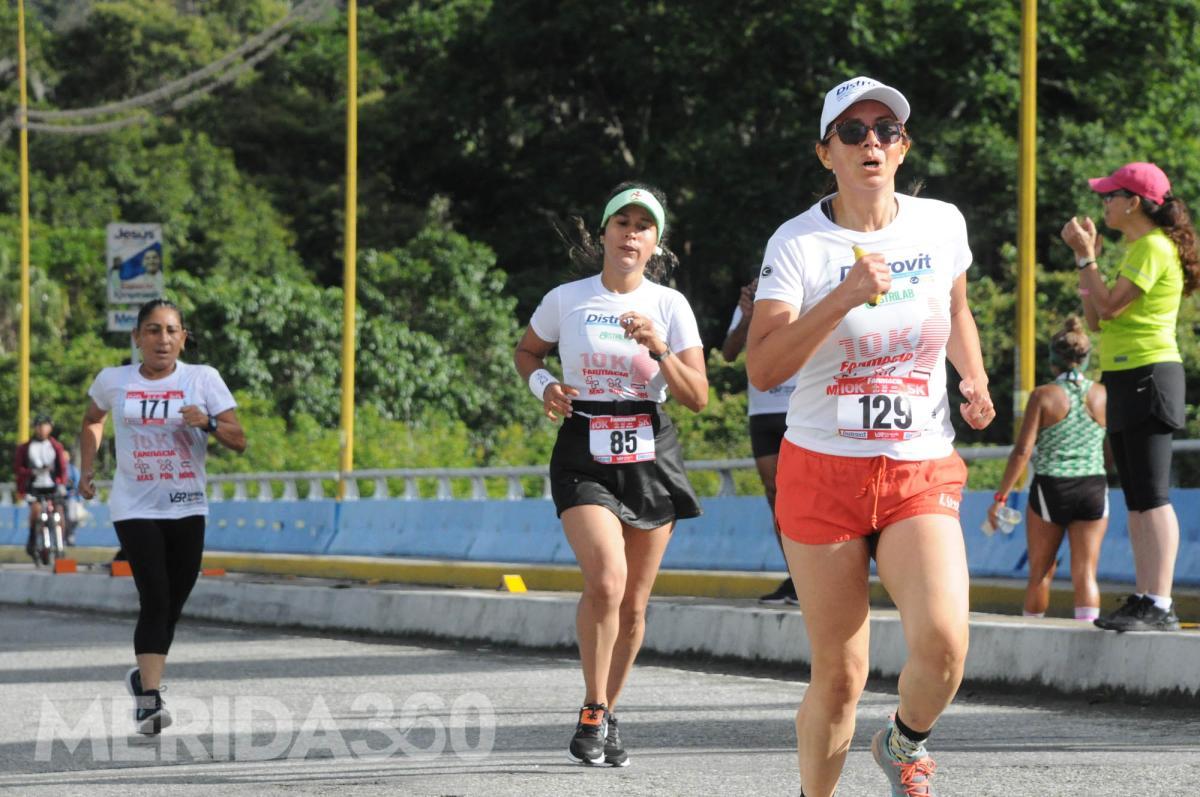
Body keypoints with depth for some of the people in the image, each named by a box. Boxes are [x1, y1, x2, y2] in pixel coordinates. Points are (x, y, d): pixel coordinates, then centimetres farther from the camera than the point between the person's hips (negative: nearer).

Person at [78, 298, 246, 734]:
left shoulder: (203, 379, -2)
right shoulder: (113, 381, 2)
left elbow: (239, 440, -4)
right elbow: (93, 420, 24)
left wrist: (208, 423, -22)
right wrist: (87, 468, 13)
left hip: (187, 508, 2)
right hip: (135, 508, -2)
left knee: (172, 606, 9)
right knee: (155, 600, -16)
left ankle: (144, 677, 33)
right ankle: (151, 696, -18)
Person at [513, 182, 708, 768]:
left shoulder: (669, 306, 2)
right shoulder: (565, 300, 1)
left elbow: (698, 398, -1)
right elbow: (526, 352, 19)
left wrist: (659, 349, -16)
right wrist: (543, 384, -2)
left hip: (651, 457, 2)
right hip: (584, 456, -2)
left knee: (633, 604, 6)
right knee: (606, 579, -23)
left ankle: (608, 715, 25)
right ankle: (592, 713, -8)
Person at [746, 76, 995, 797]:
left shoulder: (942, 224, 4)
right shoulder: (799, 243, -6)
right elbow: (763, 368, -15)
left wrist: (975, 378, 8)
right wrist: (844, 297, -25)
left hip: (922, 474, 2)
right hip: (822, 471, -2)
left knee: (943, 643, -21)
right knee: (840, 674, -1)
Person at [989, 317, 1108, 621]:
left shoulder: (1044, 396, -6)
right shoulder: (1103, 396, 2)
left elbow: (1022, 450, -11)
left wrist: (1000, 496, -7)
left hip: (1050, 488, -2)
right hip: (1093, 488, 2)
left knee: (1041, 573, 14)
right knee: (1085, 574, 0)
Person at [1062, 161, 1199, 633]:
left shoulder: (1154, 248, -12)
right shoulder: (1136, 250, 20)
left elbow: (1109, 306, -19)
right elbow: (1095, 318, 17)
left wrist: (1085, 257, -11)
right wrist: (1087, 258, 13)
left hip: (1149, 375, -11)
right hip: (1125, 380, 11)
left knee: (1152, 497, -14)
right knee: (1136, 502, 10)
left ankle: (1160, 605, -18)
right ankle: (1144, 599, 11)